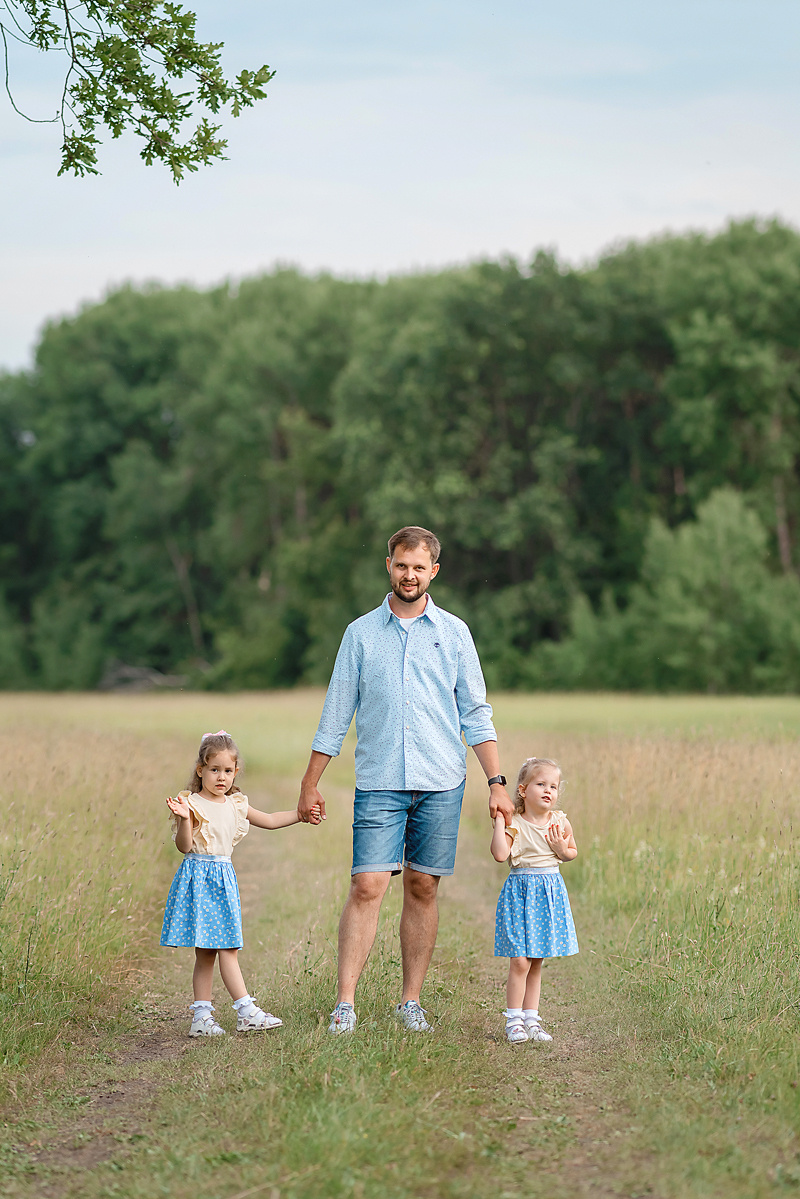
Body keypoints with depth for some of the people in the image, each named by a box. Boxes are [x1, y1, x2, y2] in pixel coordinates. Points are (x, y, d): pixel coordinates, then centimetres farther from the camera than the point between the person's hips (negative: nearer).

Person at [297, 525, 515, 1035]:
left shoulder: (453, 633, 8)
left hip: (441, 783, 1)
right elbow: (336, 714, 10)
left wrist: (497, 782, 2)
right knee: (367, 887, -9)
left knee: (423, 888, 4)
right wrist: (311, 783, 7)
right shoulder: (361, 633, 7)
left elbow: (476, 713, 9)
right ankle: (346, 1004, -10)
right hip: (379, 783, -1)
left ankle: (412, 1002, 11)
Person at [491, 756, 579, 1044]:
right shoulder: (515, 824, -9)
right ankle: (514, 1020, 1)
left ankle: (531, 1018, 19)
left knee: (536, 963, 11)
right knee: (520, 962, -9)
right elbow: (500, 854, -23)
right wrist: (499, 819, -21)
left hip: (550, 892, 4)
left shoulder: (560, 822, 4)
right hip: (521, 892, -4)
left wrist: (563, 850, -5)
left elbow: (573, 852, 18)